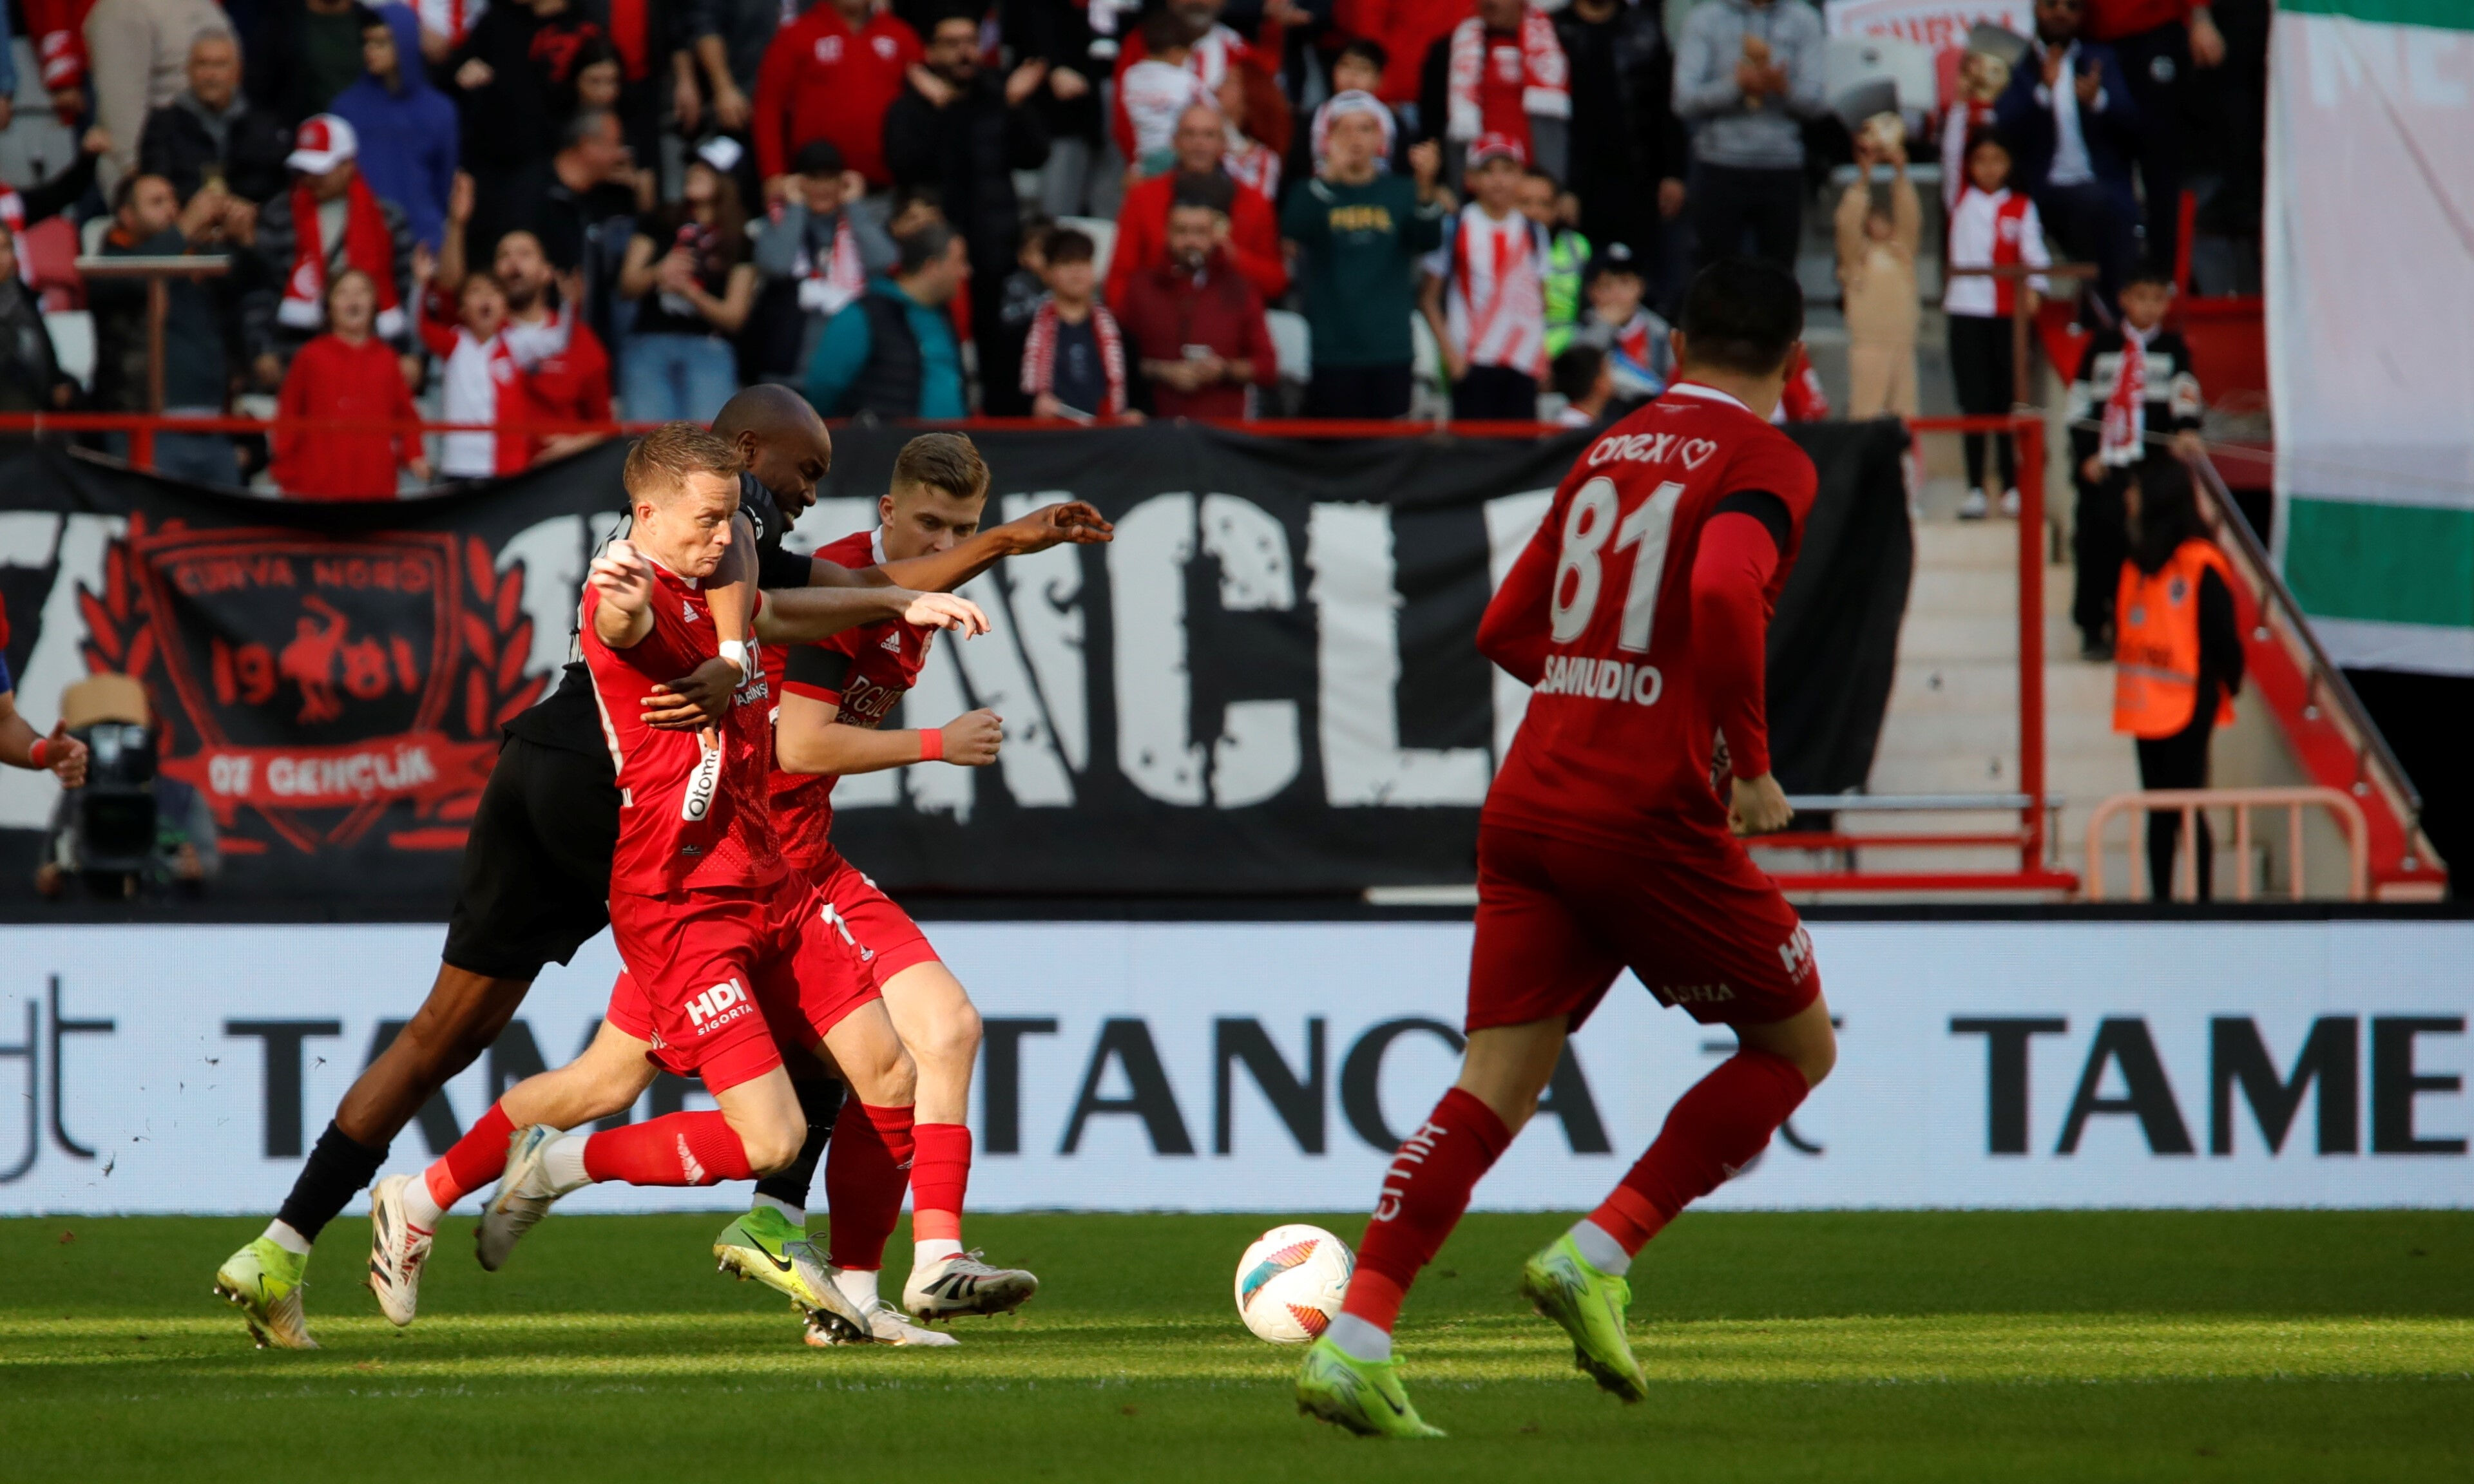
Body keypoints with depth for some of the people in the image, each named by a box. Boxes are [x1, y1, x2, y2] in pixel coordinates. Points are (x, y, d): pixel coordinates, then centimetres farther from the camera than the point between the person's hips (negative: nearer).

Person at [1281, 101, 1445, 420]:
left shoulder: (1401, 192, 7)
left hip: (1391, 349, 1)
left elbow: (1429, 241, -10)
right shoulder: (1311, 193, 4)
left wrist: (1426, 187, -29)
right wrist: (1329, 177, -30)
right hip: (1331, 354, -1)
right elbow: (1293, 231, -17)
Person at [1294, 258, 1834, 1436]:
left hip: (1530, 804, 6)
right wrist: (1749, 762, -14)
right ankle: (1596, 1256, 0)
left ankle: (1354, 1340, -15)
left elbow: (1507, 629, 21)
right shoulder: (1765, 462, -4)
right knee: (1796, 1044, 13)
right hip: (1649, 817, -6)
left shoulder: (1611, 450, 17)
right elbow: (1725, 591, -23)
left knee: (1493, 1087, 1)